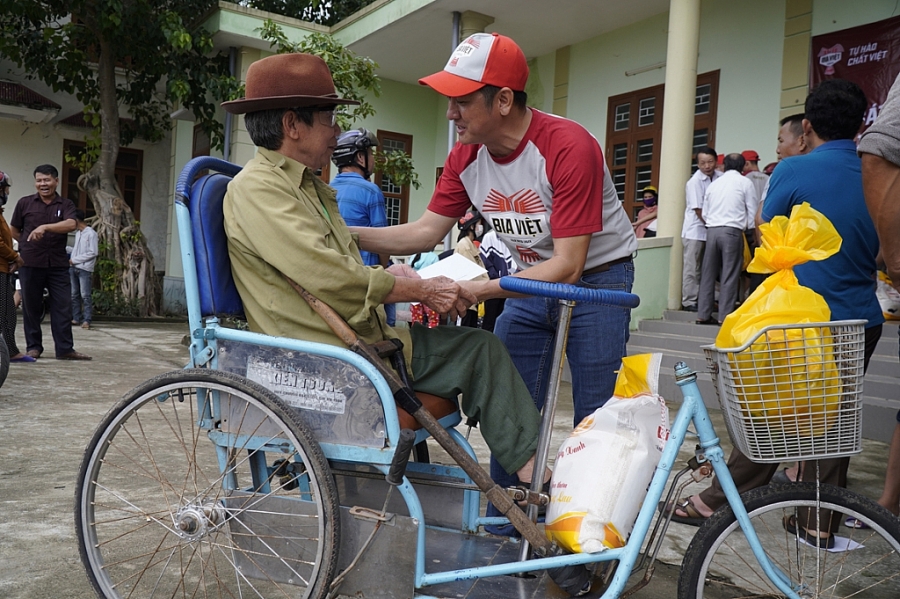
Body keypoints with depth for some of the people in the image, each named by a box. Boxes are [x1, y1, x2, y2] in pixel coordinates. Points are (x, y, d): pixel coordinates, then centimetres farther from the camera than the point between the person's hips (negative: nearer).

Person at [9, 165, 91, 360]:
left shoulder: (66, 205, 3)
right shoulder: (25, 203, 4)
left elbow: (71, 224, -17)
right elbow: (14, 231, 14)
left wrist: (45, 227, -28)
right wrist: (30, 243, 5)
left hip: (58, 265, 0)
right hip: (30, 264, 0)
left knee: (63, 307, -1)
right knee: (31, 307, 6)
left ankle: (65, 349, 4)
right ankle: (34, 347, 16)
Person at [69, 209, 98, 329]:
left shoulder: (91, 233, -9)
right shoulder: (77, 233, 15)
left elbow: (93, 253, -13)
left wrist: (74, 259, -11)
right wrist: (71, 259, 3)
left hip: (85, 269, -8)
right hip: (74, 268, 8)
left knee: (85, 296, -9)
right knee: (74, 295, 8)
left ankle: (87, 320, -8)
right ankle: (76, 318, 13)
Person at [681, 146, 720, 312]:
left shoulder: (721, 178, 0)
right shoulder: (694, 182, -13)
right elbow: (698, 210, -12)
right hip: (695, 230, -5)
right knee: (692, 268, -1)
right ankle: (689, 301, 6)